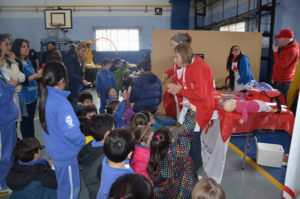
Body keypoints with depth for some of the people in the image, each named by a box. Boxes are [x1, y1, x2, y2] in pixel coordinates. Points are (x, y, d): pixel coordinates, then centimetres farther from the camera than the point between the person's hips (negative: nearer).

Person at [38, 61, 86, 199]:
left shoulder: (44, 97, -1)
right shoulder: (61, 103, -30)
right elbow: (71, 132, -30)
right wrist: (83, 141, -10)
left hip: (54, 150, 8)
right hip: (66, 153, -8)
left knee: (62, 184, 28)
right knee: (70, 187, 12)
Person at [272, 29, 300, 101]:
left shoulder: (292, 50, -18)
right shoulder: (286, 47, 15)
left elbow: (281, 65, -24)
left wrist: (276, 52, -17)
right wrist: (274, 76, 24)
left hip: (283, 82, -9)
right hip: (278, 80, 10)